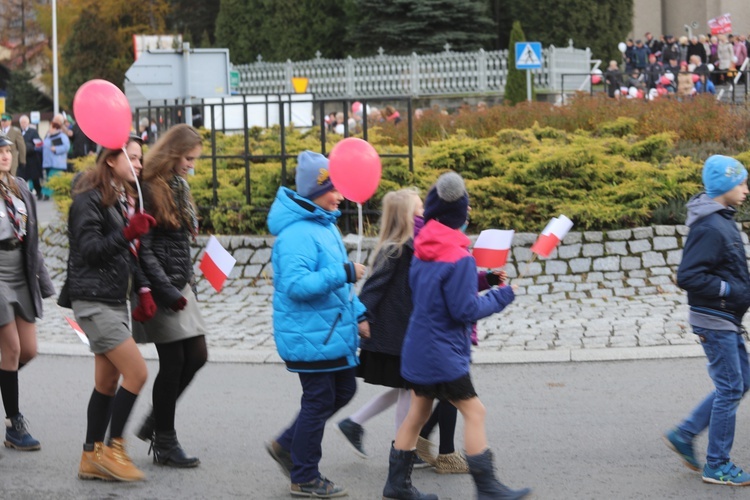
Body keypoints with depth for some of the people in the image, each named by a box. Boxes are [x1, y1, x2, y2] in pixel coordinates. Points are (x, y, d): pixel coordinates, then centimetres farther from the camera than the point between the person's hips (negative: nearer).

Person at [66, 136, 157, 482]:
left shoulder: (124, 198, 17)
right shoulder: (89, 199, -11)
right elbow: (89, 249, -18)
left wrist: (143, 290, 10)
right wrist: (127, 234, -28)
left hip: (115, 300, 9)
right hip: (93, 300, -9)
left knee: (107, 382, 10)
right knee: (136, 373, -12)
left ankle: (92, 458, 16)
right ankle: (113, 449, -2)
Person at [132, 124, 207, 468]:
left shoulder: (180, 187, 12)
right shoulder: (148, 189, -15)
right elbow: (143, 249, -17)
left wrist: (187, 282, 14)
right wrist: (168, 291, -17)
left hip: (179, 284, 9)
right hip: (159, 288, -9)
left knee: (197, 356, 6)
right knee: (173, 362, -4)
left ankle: (155, 422, 22)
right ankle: (164, 443, 8)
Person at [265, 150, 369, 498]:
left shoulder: (326, 227, 12)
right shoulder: (297, 234, -20)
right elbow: (296, 285, -29)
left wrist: (359, 315, 13)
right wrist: (344, 273, -28)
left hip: (332, 334, 10)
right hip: (310, 336, -10)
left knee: (343, 391, 17)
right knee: (319, 402, -1)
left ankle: (287, 446, 28)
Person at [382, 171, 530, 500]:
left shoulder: (421, 250, 4)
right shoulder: (459, 258, -19)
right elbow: (465, 310, -18)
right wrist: (498, 298, -6)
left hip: (418, 347, 8)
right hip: (443, 354, -8)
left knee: (418, 413, 15)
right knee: (473, 411, -3)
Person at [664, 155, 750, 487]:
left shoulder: (723, 222, 10)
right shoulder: (709, 228, -21)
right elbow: (688, 277, -25)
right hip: (714, 320, -10)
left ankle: (684, 435, 22)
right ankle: (718, 466, 8)